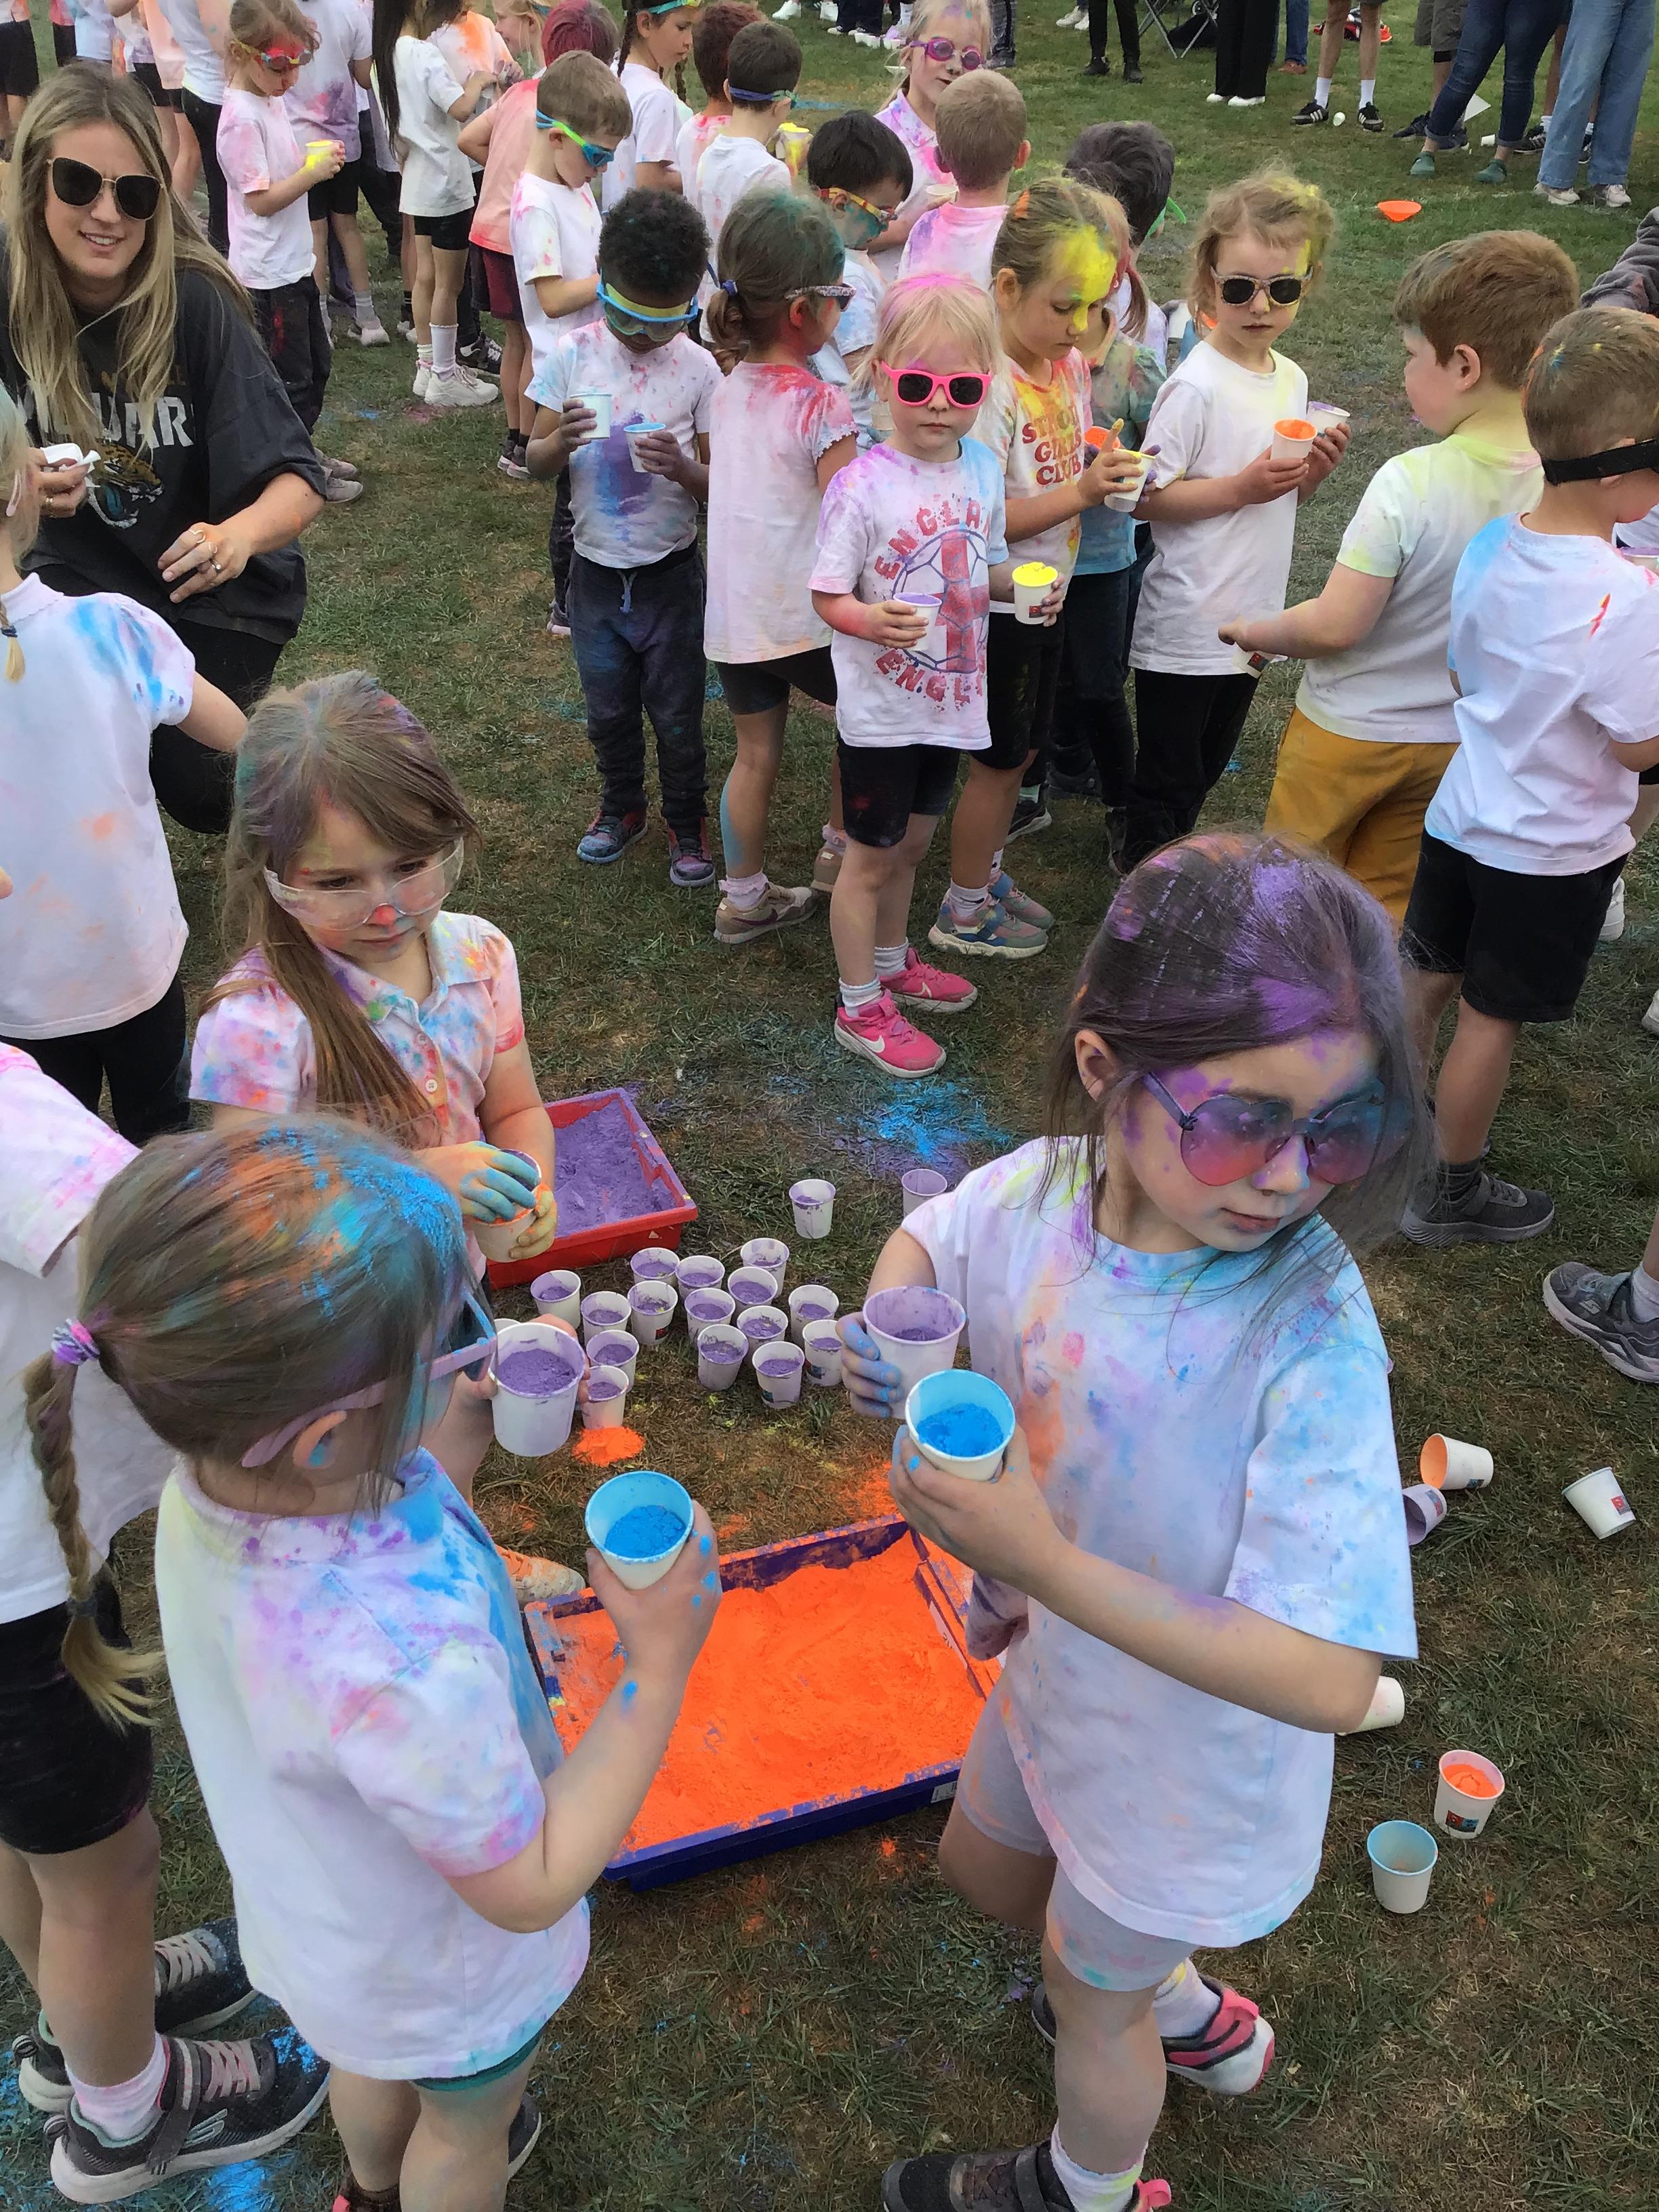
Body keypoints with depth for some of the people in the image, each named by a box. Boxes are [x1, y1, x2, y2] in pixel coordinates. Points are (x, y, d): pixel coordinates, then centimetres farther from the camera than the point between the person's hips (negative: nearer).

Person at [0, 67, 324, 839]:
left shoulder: (194, 300, -24)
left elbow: (298, 478, -26)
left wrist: (238, 536, -48)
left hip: (219, 598, -2)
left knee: (190, 789, -9)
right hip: (84, 574, 3)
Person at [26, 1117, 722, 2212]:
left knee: (375, 2066, 40)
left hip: (318, 1908, 6)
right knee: (466, 2124, 31)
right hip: (447, 1976, -6)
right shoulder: (403, 1671, -50)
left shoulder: (215, 1481, -29)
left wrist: (448, 1453, -19)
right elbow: (530, 1886, -32)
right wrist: (660, 1664, -33)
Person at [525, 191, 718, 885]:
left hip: (670, 575, -2)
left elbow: (720, 483, -8)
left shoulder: (698, 368, -10)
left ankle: (687, 823, 31)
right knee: (608, 710, 16)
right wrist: (560, 443, -24)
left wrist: (679, 467, -29)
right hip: (597, 572, 2)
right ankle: (621, 807, 40)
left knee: (677, 716, 9)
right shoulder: (573, 355, -7)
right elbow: (536, 464, -2)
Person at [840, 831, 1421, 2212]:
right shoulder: (1045, 1187, -23)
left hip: (1191, 1758, -5)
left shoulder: (1311, 1337, -39)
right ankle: (1187, 2015, 63)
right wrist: (888, 1330, -21)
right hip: (1056, 1664, 5)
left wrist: (1044, 1563, -42)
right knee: (982, 1872, 32)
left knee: (1089, 1995, 23)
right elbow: (928, 1239, 1)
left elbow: (1329, 1681, -39)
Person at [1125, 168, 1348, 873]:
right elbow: (1147, 498, -20)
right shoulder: (1197, 386, -18)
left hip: (1252, 618, 8)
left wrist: (1313, 472, -4)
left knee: (1206, 768, 21)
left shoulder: (1292, 380, 6)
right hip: (1185, 628, -8)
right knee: (1167, 778, 5)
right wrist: (1242, 486, -25)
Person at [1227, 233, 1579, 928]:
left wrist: (1254, 632, -7)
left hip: (1347, 729, -5)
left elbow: (1336, 624, -25)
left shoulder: (1411, 481, -28)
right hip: (1453, 740, 5)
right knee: (1385, 905, 23)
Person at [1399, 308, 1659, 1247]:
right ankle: (1454, 1193, 26)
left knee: (1427, 978, 22)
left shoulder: (1492, 545, -7)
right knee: (1493, 1018, 9)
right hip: (1555, 852, -6)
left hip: (1462, 816, 6)